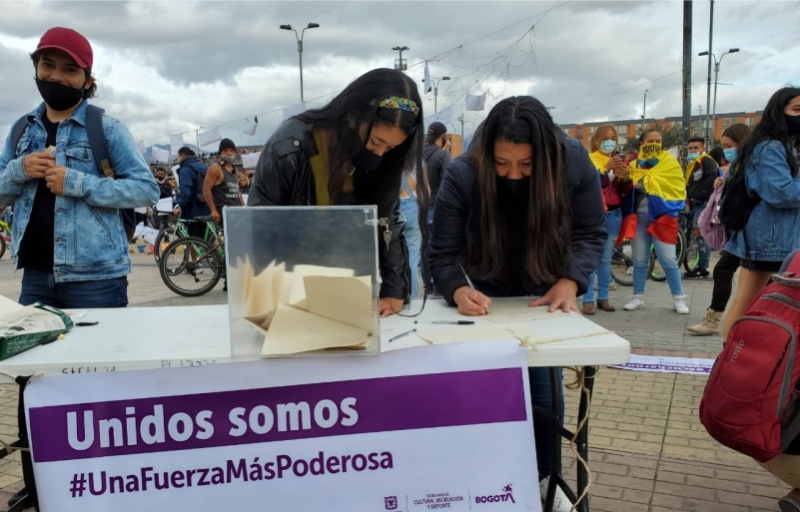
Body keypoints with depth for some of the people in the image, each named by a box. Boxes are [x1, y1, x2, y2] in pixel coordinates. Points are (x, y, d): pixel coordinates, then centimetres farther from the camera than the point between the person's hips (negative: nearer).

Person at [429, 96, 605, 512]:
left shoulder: (573, 163, -24)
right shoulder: (461, 175, -29)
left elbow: (591, 233, -13)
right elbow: (442, 254, -24)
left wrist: (570, 281, -30)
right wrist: (458, 290, -44)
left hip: (547, 291, 1)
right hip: (486, 294, -1)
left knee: (542, 382, 1)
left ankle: (543, 477, 24)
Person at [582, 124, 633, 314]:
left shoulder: (619, 160, 12)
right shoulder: (589, 159, -2)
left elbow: (625, 191, 7)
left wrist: (625, 177, -13)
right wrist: (607, 169, -30)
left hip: (613, 215, 4)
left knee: (606, 259, 9)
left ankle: (603, 297, 15)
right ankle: (588, 299, -3)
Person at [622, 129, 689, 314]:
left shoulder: (669, 161, 2)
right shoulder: (634, 164, 12)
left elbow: (675, 186, -12)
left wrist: (642, 181, -14)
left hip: (661, 215, -3)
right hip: (638, 216, 3)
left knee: (668, 259, -3)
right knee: (639, 260, 8)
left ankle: (678, 299, 10)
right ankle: (638, 297, 17)